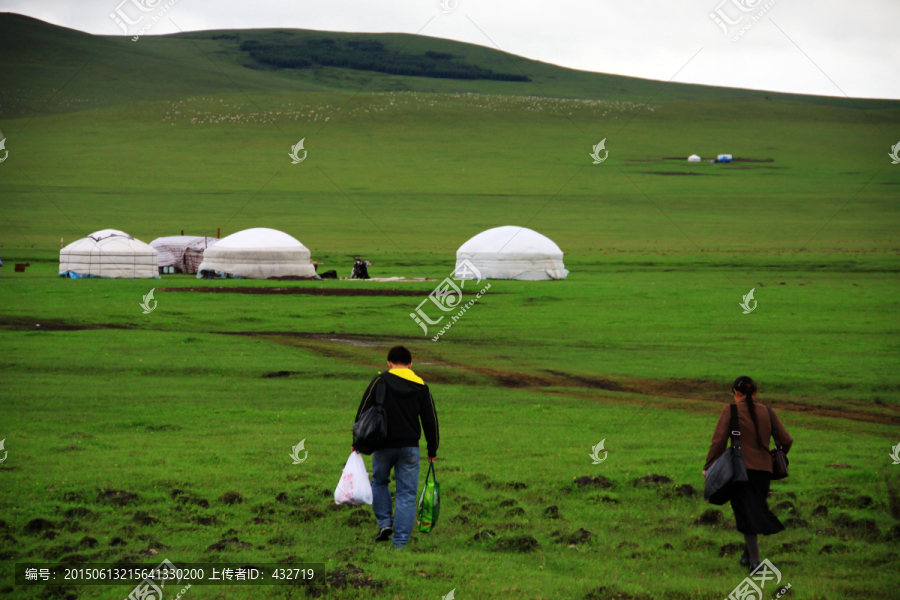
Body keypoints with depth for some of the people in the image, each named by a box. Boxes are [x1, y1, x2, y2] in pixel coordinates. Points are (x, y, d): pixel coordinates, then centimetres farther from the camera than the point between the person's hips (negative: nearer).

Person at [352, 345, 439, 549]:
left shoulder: (380, 381, -3)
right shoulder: (421, 386, 6)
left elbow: (363, 412, -4)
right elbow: (430, 420, 10)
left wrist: (357, 441, 4)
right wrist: (432, 450, 19)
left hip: (384, 446, -1)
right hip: (410, 448, 1)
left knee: (379, 482, 24)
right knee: (407, 494, 4)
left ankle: (385, 522, 9)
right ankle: (400, 540, 1)